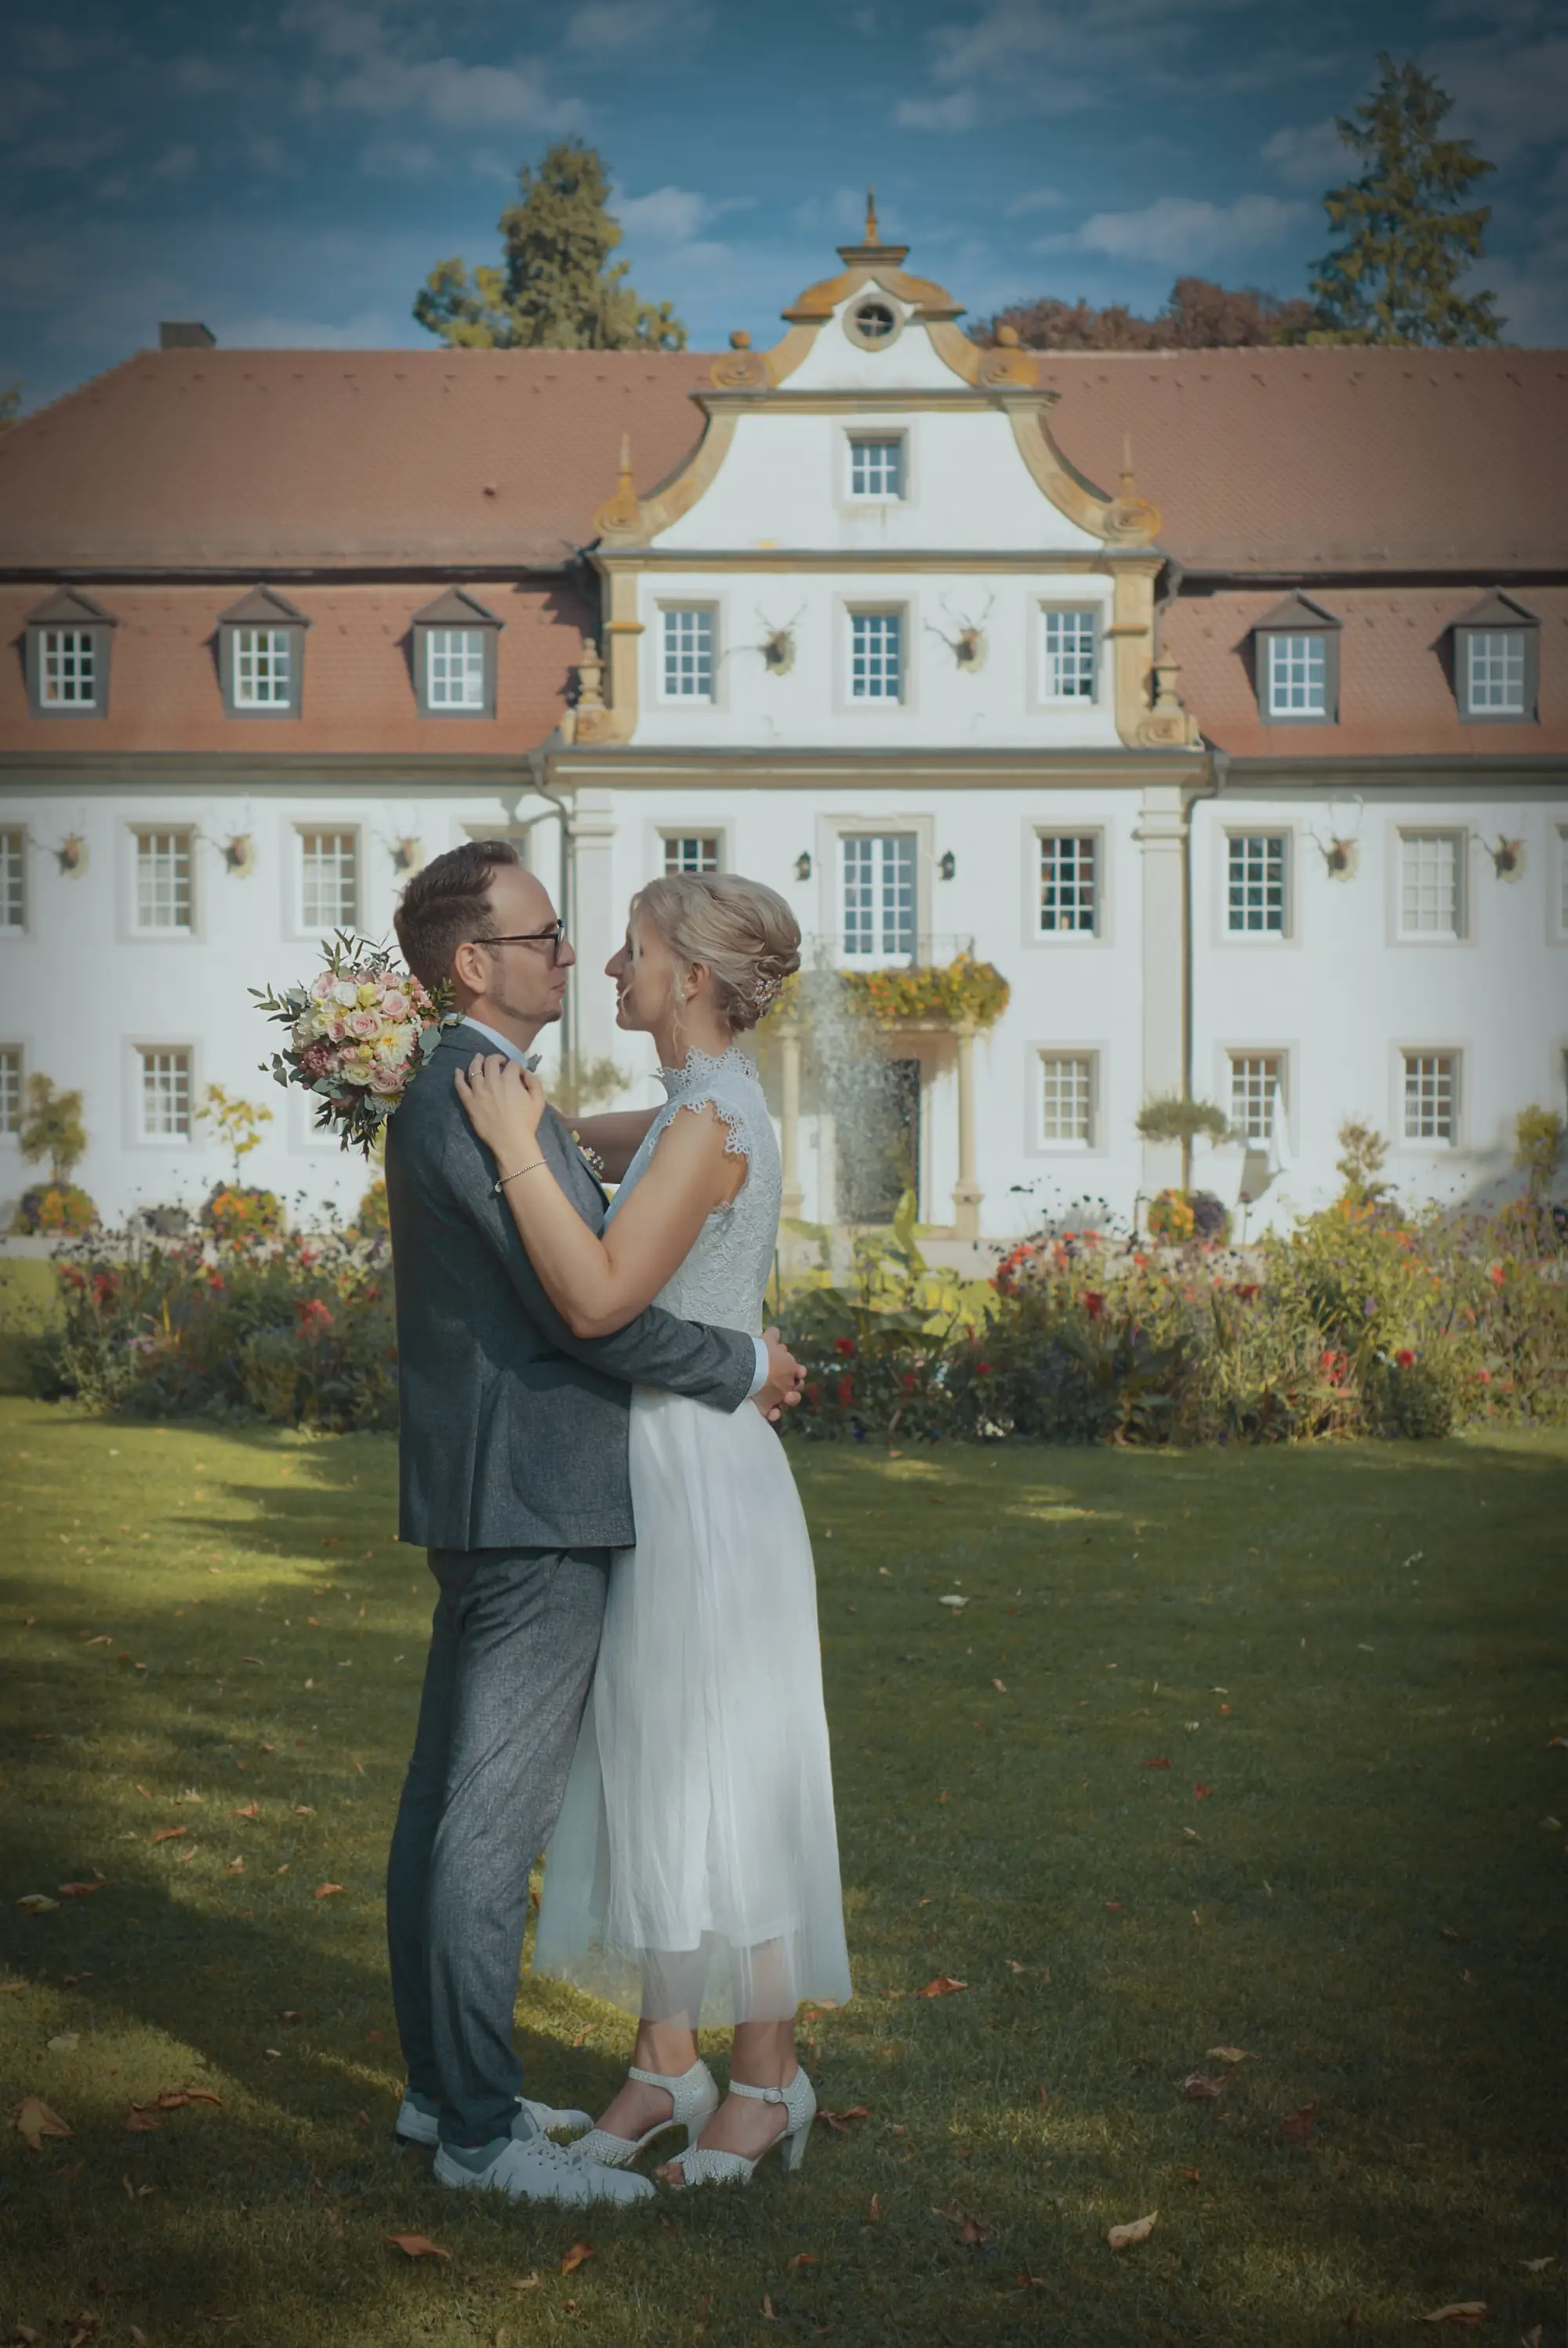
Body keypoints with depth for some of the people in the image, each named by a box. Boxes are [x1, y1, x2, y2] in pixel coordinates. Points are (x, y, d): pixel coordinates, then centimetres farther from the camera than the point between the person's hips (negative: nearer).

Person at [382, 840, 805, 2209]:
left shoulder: (452, 1097, 15)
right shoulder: (477, 1102, -18)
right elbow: (583, 1310, -20)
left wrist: (720, 1368, 16)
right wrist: (748, 1366, -7)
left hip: (491, 1495, 11)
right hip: (532, 1502, -11)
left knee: (448, 1808, 15)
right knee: (493, 1823, -4)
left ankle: (445, 2086, 25)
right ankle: (482, 2130, 4)